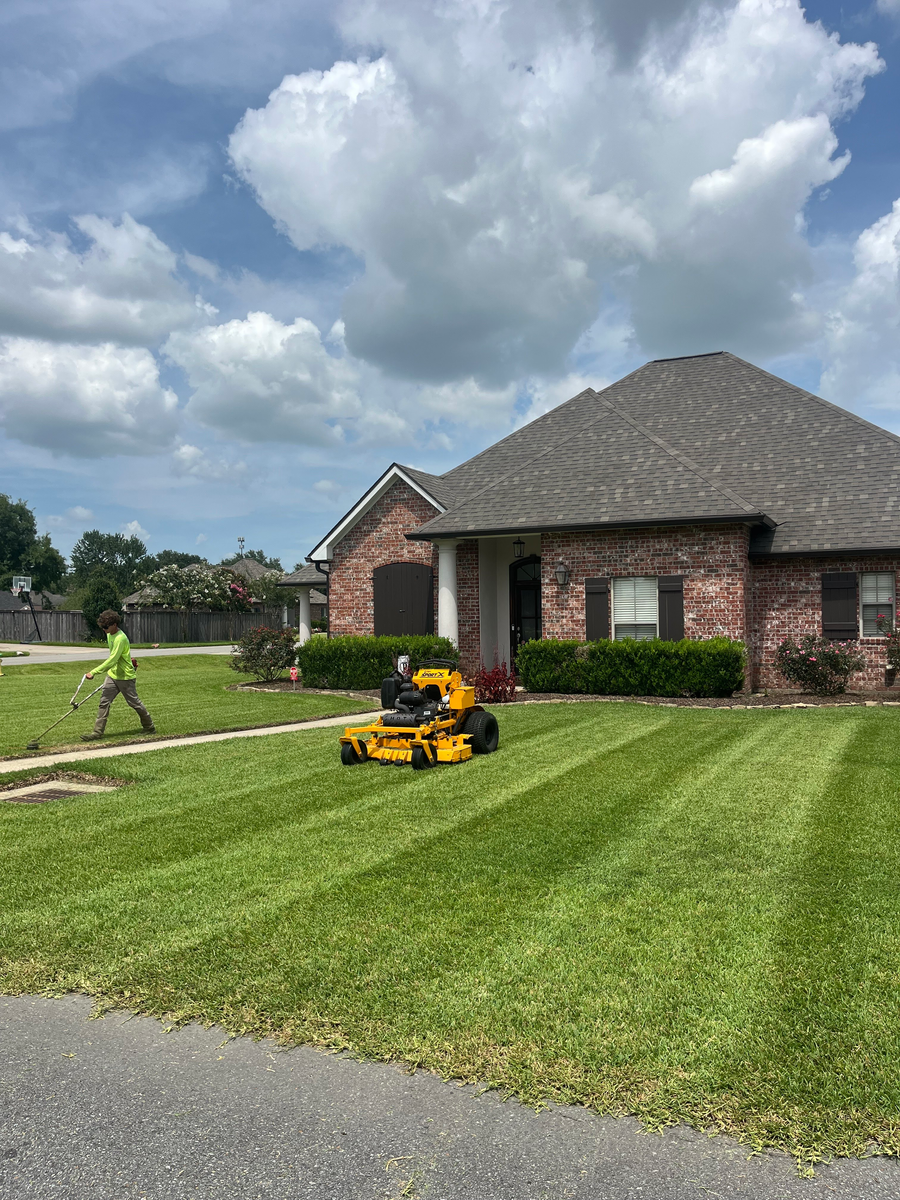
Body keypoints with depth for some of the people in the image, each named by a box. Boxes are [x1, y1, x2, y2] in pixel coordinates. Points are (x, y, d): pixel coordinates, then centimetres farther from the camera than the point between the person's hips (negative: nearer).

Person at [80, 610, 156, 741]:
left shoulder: (120, 638, -23)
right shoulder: (109, 635, 7)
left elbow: (112, 660, -28)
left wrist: (94, 672, -28)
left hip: (126, 677, -8)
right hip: (112, 675, 8)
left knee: (135, 703, 4)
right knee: (104, 702, -1)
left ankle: (150, 727, 21)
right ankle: (98, 732, 1)